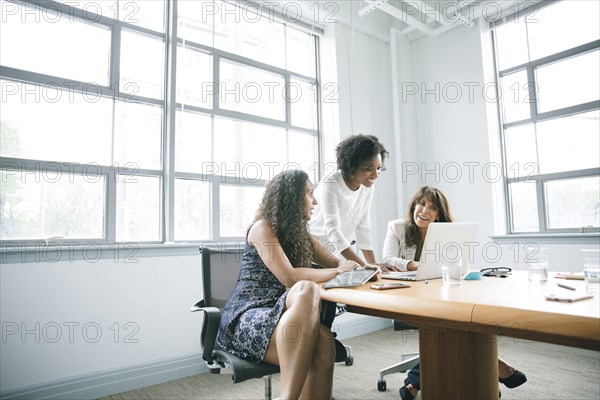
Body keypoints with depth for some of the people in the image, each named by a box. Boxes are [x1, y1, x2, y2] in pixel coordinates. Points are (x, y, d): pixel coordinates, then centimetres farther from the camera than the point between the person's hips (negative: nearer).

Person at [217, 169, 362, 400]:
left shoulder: (300, 233, 18)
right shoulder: (262, 228, -5)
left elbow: (336, 264, 23)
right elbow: (289, 277, -17)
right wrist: (337, 271, -7)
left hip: (280, 315, 6)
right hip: (247, 317, -6)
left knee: (323, 341, -31)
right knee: (307, 289, -37)